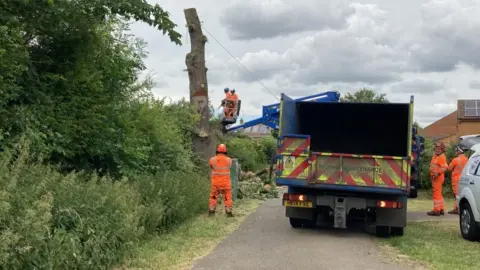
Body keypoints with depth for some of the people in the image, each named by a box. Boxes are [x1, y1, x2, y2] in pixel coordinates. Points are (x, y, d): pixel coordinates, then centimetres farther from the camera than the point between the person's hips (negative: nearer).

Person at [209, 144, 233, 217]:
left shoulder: (212, 160, -9)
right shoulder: (229, 160, -9)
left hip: (215, 182, 1)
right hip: (226, 182, -1)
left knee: (213, 197, 14)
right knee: (227, 197, 8)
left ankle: (211, 211, 13)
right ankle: (228, 211, 7)